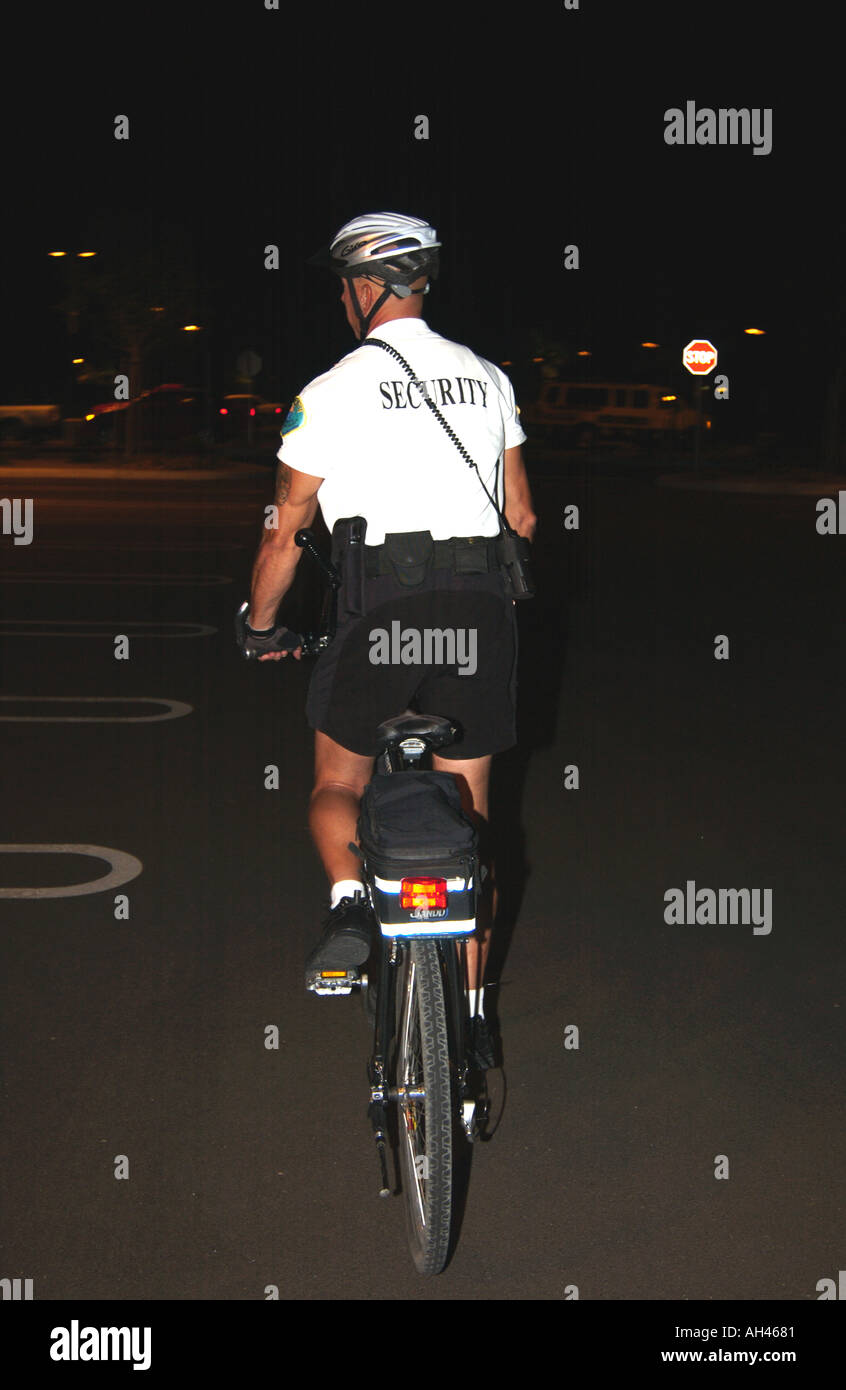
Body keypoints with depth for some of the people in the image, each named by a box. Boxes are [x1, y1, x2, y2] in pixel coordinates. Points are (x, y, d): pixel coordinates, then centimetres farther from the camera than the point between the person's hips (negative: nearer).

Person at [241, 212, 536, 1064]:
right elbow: (523, 517, 14)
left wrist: (261, 626, 16)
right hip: (479, 610, 4)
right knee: (467, 813, 12)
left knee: (338, 785, 18)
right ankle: (470, 1010, 15)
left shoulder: (334, 390, -2)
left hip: (381, 608, -4)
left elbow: (285, 533, 1)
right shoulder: (487, 378, 11)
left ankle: (349, 900, -12)